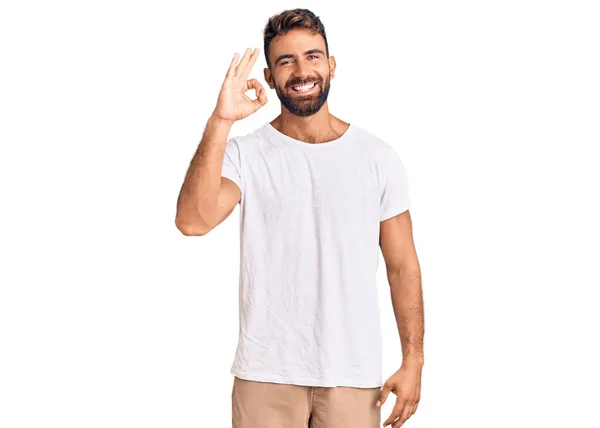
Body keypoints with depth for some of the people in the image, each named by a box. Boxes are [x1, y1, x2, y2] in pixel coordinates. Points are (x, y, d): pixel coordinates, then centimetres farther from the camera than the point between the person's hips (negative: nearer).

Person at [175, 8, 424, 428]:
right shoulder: (244, 154, -3)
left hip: (353, 376, 1)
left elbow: (403, 266, 3)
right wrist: (220, 121, -24)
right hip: (266, 374, -1)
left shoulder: (378, 157, 1)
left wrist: (413, 362, -1)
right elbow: (193, 221, -20)